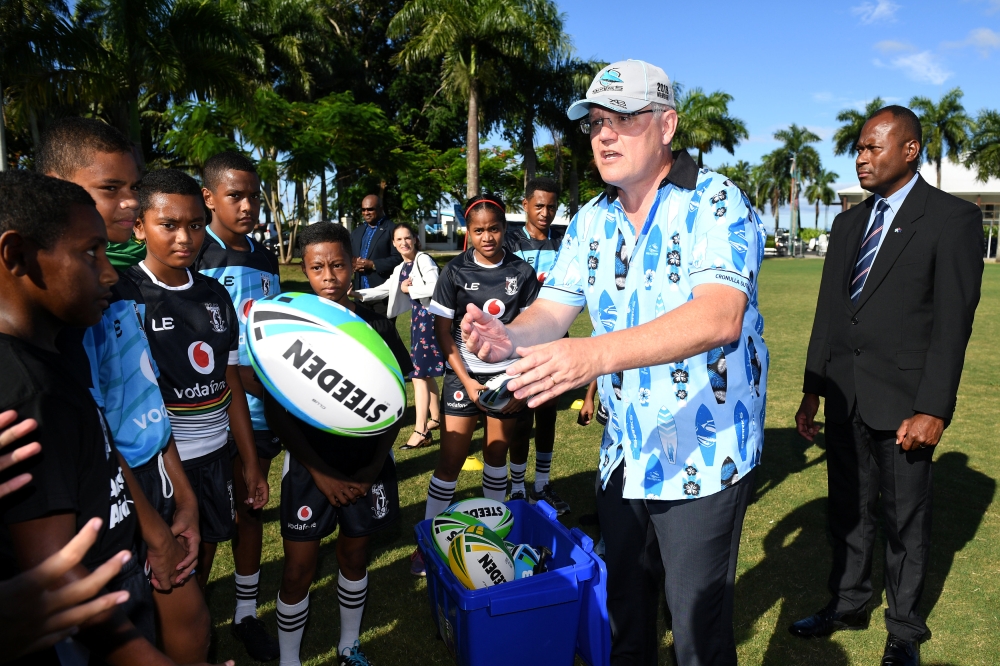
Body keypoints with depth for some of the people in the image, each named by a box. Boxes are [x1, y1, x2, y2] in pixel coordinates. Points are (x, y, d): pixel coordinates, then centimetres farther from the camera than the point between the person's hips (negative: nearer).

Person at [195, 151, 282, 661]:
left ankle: (246, 614, 29)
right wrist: (251, 381, -20)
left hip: (257, 409, 5)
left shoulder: (265, 260, 10)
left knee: (251, 509, 14)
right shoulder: (194, 257, -7)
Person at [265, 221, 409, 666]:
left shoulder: (376, 326, -2)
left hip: (368, 464, 2)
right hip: (309, 466, -2)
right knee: (299, 571, 4)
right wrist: (321, 474, -10)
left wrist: (375, 466, -5)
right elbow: (277, 412, -7)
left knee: (355, 555, 18)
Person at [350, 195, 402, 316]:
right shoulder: (356, 232, 19)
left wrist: (373, 264, -18)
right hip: (361, 291, 6)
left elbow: (398, 258, -12)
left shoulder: (391, 229, -3)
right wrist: (353, 264, -4)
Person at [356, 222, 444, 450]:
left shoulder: (423, 260, -11)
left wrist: (409, 289, -12)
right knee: (425, 371, 17)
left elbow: (435, 287, -23)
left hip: (429, 317, -9)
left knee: (419, 373, -10)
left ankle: (420, 431, -8)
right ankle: (435, 418, 31)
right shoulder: (401, 269, 15)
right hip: (417, 317, 9)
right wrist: (358, 295, 2)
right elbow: (383, 290, 16)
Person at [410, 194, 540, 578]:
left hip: (508, 376, 2)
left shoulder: (521, 273, 0)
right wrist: (466, 381, -12)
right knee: (450, 460, -2)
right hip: (464, 375, -1)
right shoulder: (455, 271, -4)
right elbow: (442, 331, -4)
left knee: (497, 454, 11)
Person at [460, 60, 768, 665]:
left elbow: (719, 317, -31)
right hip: (624, 453, 6)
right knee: (624, 607, 21)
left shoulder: (717, 203, -15)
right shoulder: (592, 221, 6)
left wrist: (596, 353, -44)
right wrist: (512, 336, -23)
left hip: (704, 457, -5)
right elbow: (554, 309, 1)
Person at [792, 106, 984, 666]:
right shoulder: (848, 223, 12)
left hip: (902, 400, -5)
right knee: (850, 510, 16)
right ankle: (849, 604, 34)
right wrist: (812, 390, 10)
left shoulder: (953, 218, -6)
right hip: (845, 396, 5)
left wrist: (933, 410, -16)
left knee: (907, 519, 9)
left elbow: (953, 322, -11)